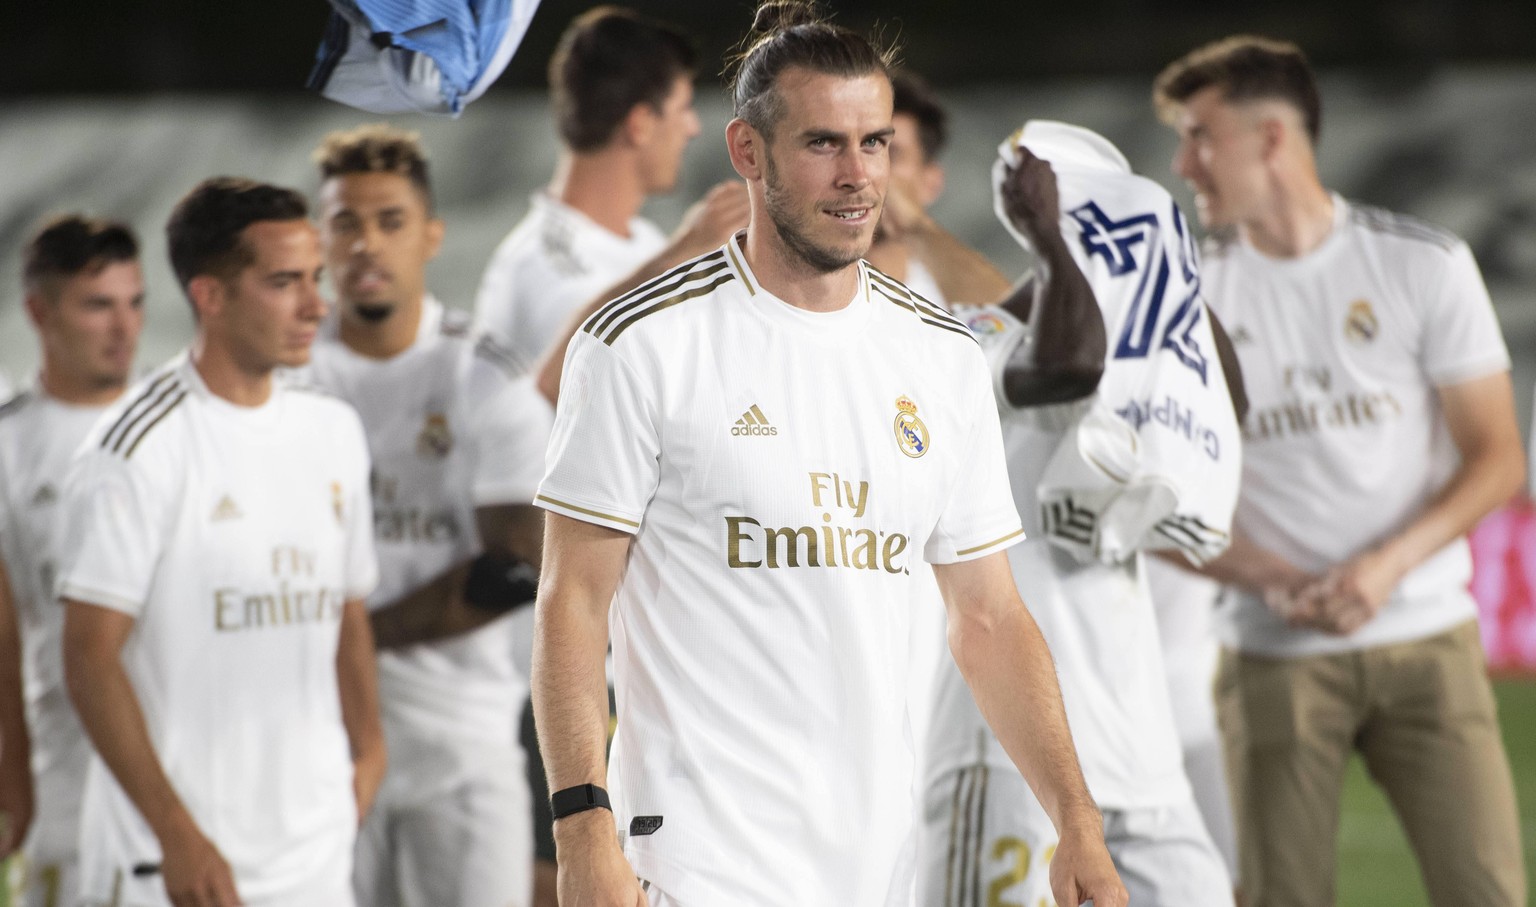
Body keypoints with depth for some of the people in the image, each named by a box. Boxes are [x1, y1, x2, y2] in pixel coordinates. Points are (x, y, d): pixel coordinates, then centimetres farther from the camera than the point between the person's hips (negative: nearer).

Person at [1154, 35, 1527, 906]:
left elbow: (1498, 458, 1)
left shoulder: (1426, 264, 2)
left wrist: (1388, 564, -15)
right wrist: (1273, 582, -12)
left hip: (1426, 641, -1)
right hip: (1274, 657, 1)